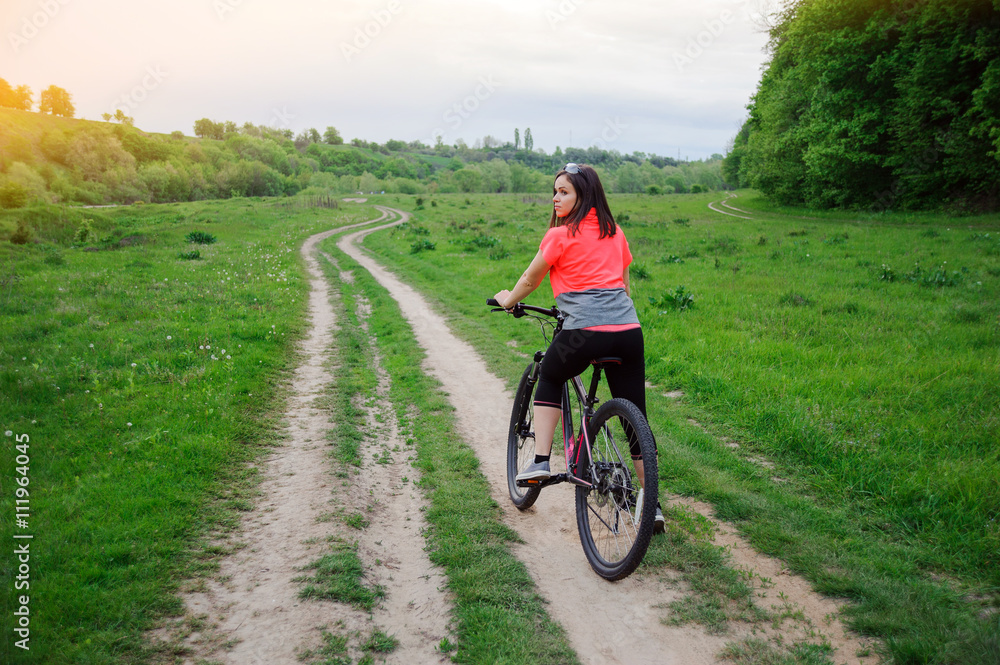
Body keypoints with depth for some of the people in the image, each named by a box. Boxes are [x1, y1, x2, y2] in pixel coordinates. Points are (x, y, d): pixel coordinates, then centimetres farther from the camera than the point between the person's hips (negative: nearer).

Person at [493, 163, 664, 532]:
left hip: (585, 331, -5)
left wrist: (508, 299, 32)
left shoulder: (560, 235, 0)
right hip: (628, 330, 5)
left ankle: (541, 461, 15)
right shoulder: (615, 233, 17)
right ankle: (652, 505, 14)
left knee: (549, 380, 24)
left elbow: (531, 279, 13)